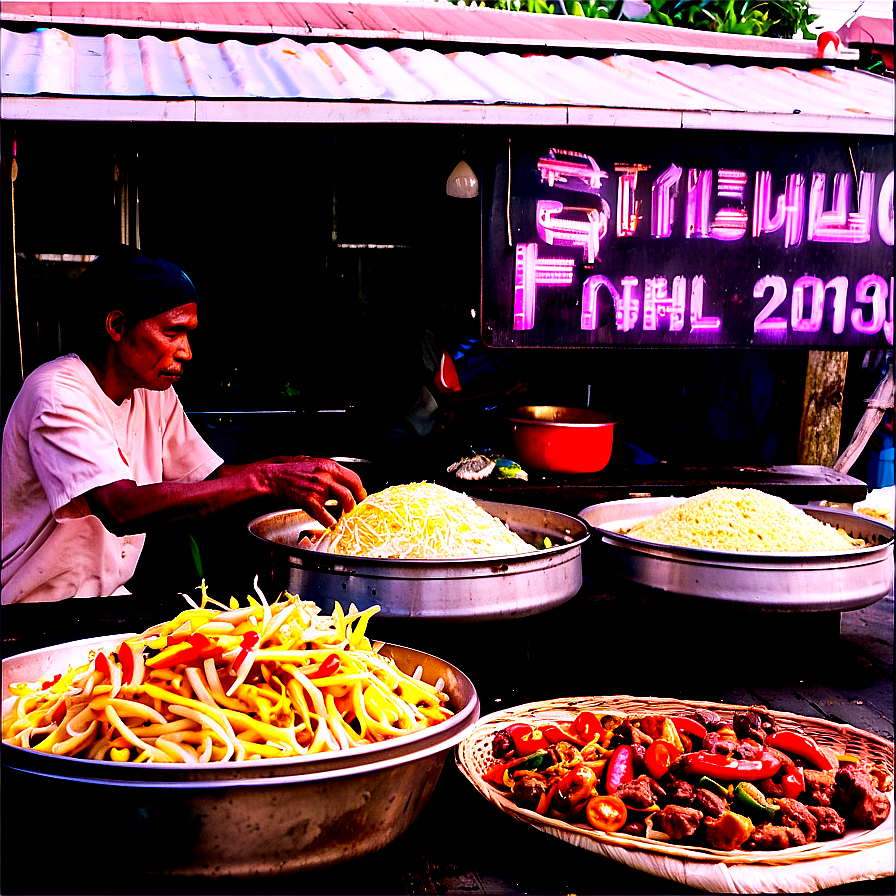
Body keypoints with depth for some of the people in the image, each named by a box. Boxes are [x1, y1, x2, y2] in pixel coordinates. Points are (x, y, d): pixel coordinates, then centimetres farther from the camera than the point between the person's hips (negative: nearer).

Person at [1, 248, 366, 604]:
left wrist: (296, 471, -10)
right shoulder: (56, 394, -19)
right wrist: (265, 480, -36)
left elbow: (213, 474, 9)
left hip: (110, 598, 7)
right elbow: (122, 509, -33)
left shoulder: (154, 394, 6)